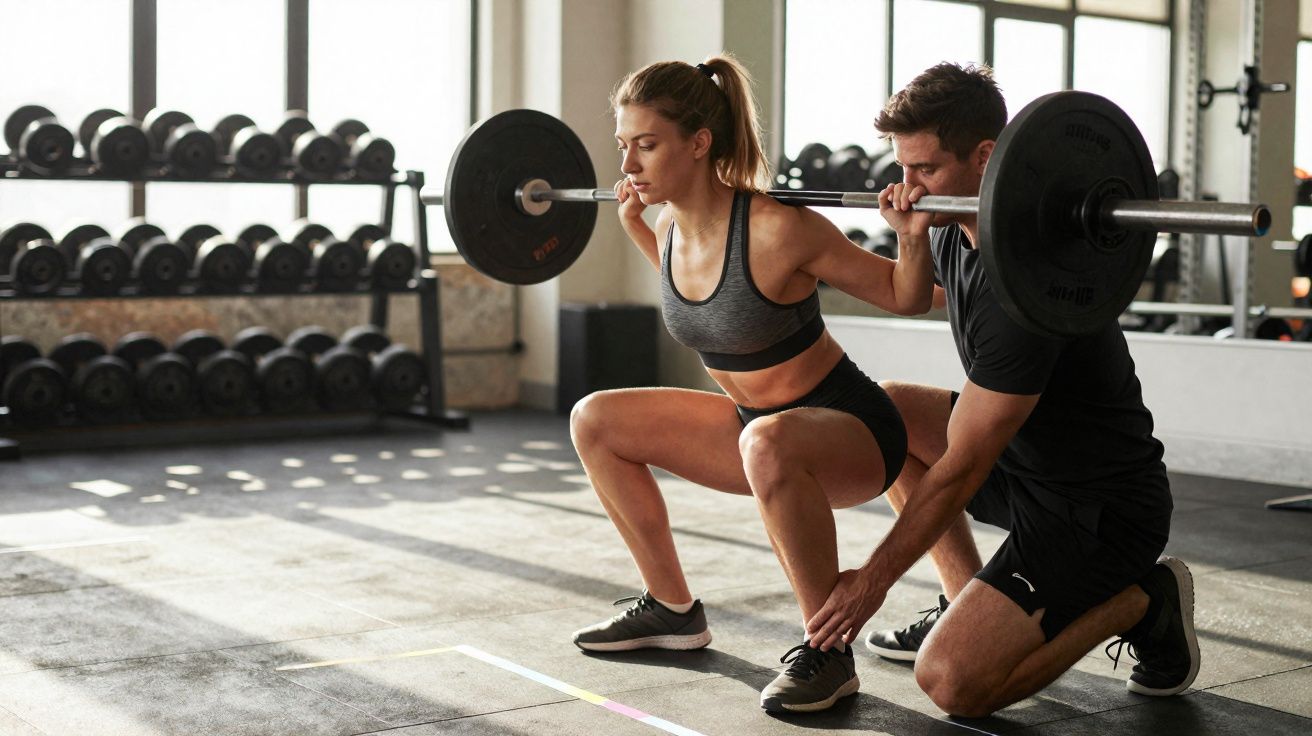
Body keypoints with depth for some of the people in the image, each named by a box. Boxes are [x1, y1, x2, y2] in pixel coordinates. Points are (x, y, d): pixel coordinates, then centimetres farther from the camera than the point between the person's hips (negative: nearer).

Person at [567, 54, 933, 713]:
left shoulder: (777, 230, -27)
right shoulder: (672, 226, -6)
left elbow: (906, 298, -15)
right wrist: (632, 224, 16)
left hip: (852, 430, -8)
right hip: (756, 423, 8)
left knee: (768, 443, -41)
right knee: (594, 421, 7)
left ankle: (828, 650, -21)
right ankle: (673, 609, 18)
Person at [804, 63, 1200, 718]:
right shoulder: (955, 229, -1)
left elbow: (961, 468, -24)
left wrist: (873, 580, -15)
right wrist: (910, 238, 5)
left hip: (1099, 509, -10)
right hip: (1028, 461, 10)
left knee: (950, 680, -21)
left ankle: (1143, 601, 1)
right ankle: (969, 602, 14)